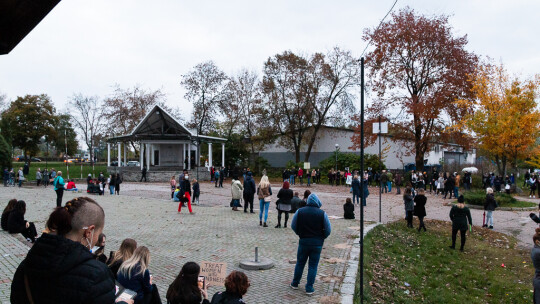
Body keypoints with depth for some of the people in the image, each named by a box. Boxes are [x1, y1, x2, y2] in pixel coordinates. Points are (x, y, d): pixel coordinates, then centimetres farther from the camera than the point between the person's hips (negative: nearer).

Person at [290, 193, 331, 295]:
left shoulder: (300, 211, -4)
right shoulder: (322, 213, -8)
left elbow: (293, 226, 3)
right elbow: (328, 230, -4)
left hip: (303, 241, 1)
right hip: (317, 243, -1)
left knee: (300, 263, 16)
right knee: (313, 265, 7)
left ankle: (295, 283, 28)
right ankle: (309, 288, 9)